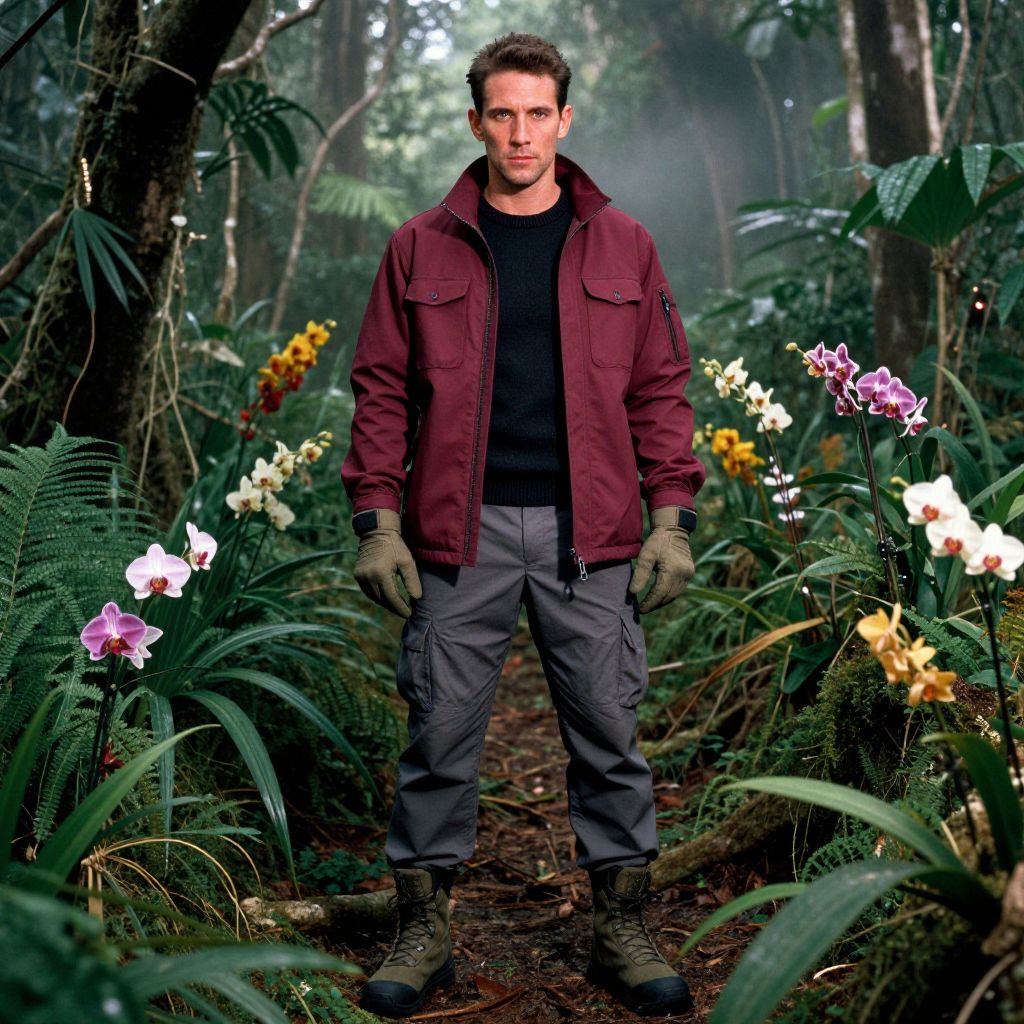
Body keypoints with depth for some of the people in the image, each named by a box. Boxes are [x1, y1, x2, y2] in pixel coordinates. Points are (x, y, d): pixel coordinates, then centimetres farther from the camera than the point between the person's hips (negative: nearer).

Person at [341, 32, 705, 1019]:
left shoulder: (622, 246, 9)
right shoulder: (421, 247, 6)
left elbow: (659, 390, 9)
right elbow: (382, 389, 6)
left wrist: (673, 518, 1)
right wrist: (377, 519, -2)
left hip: (589, 534, 1)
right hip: (461, 531, 0)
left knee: (609, 733, 6)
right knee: (441, 733, 5)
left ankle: (621, 929, 21)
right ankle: (423, 928, 20)